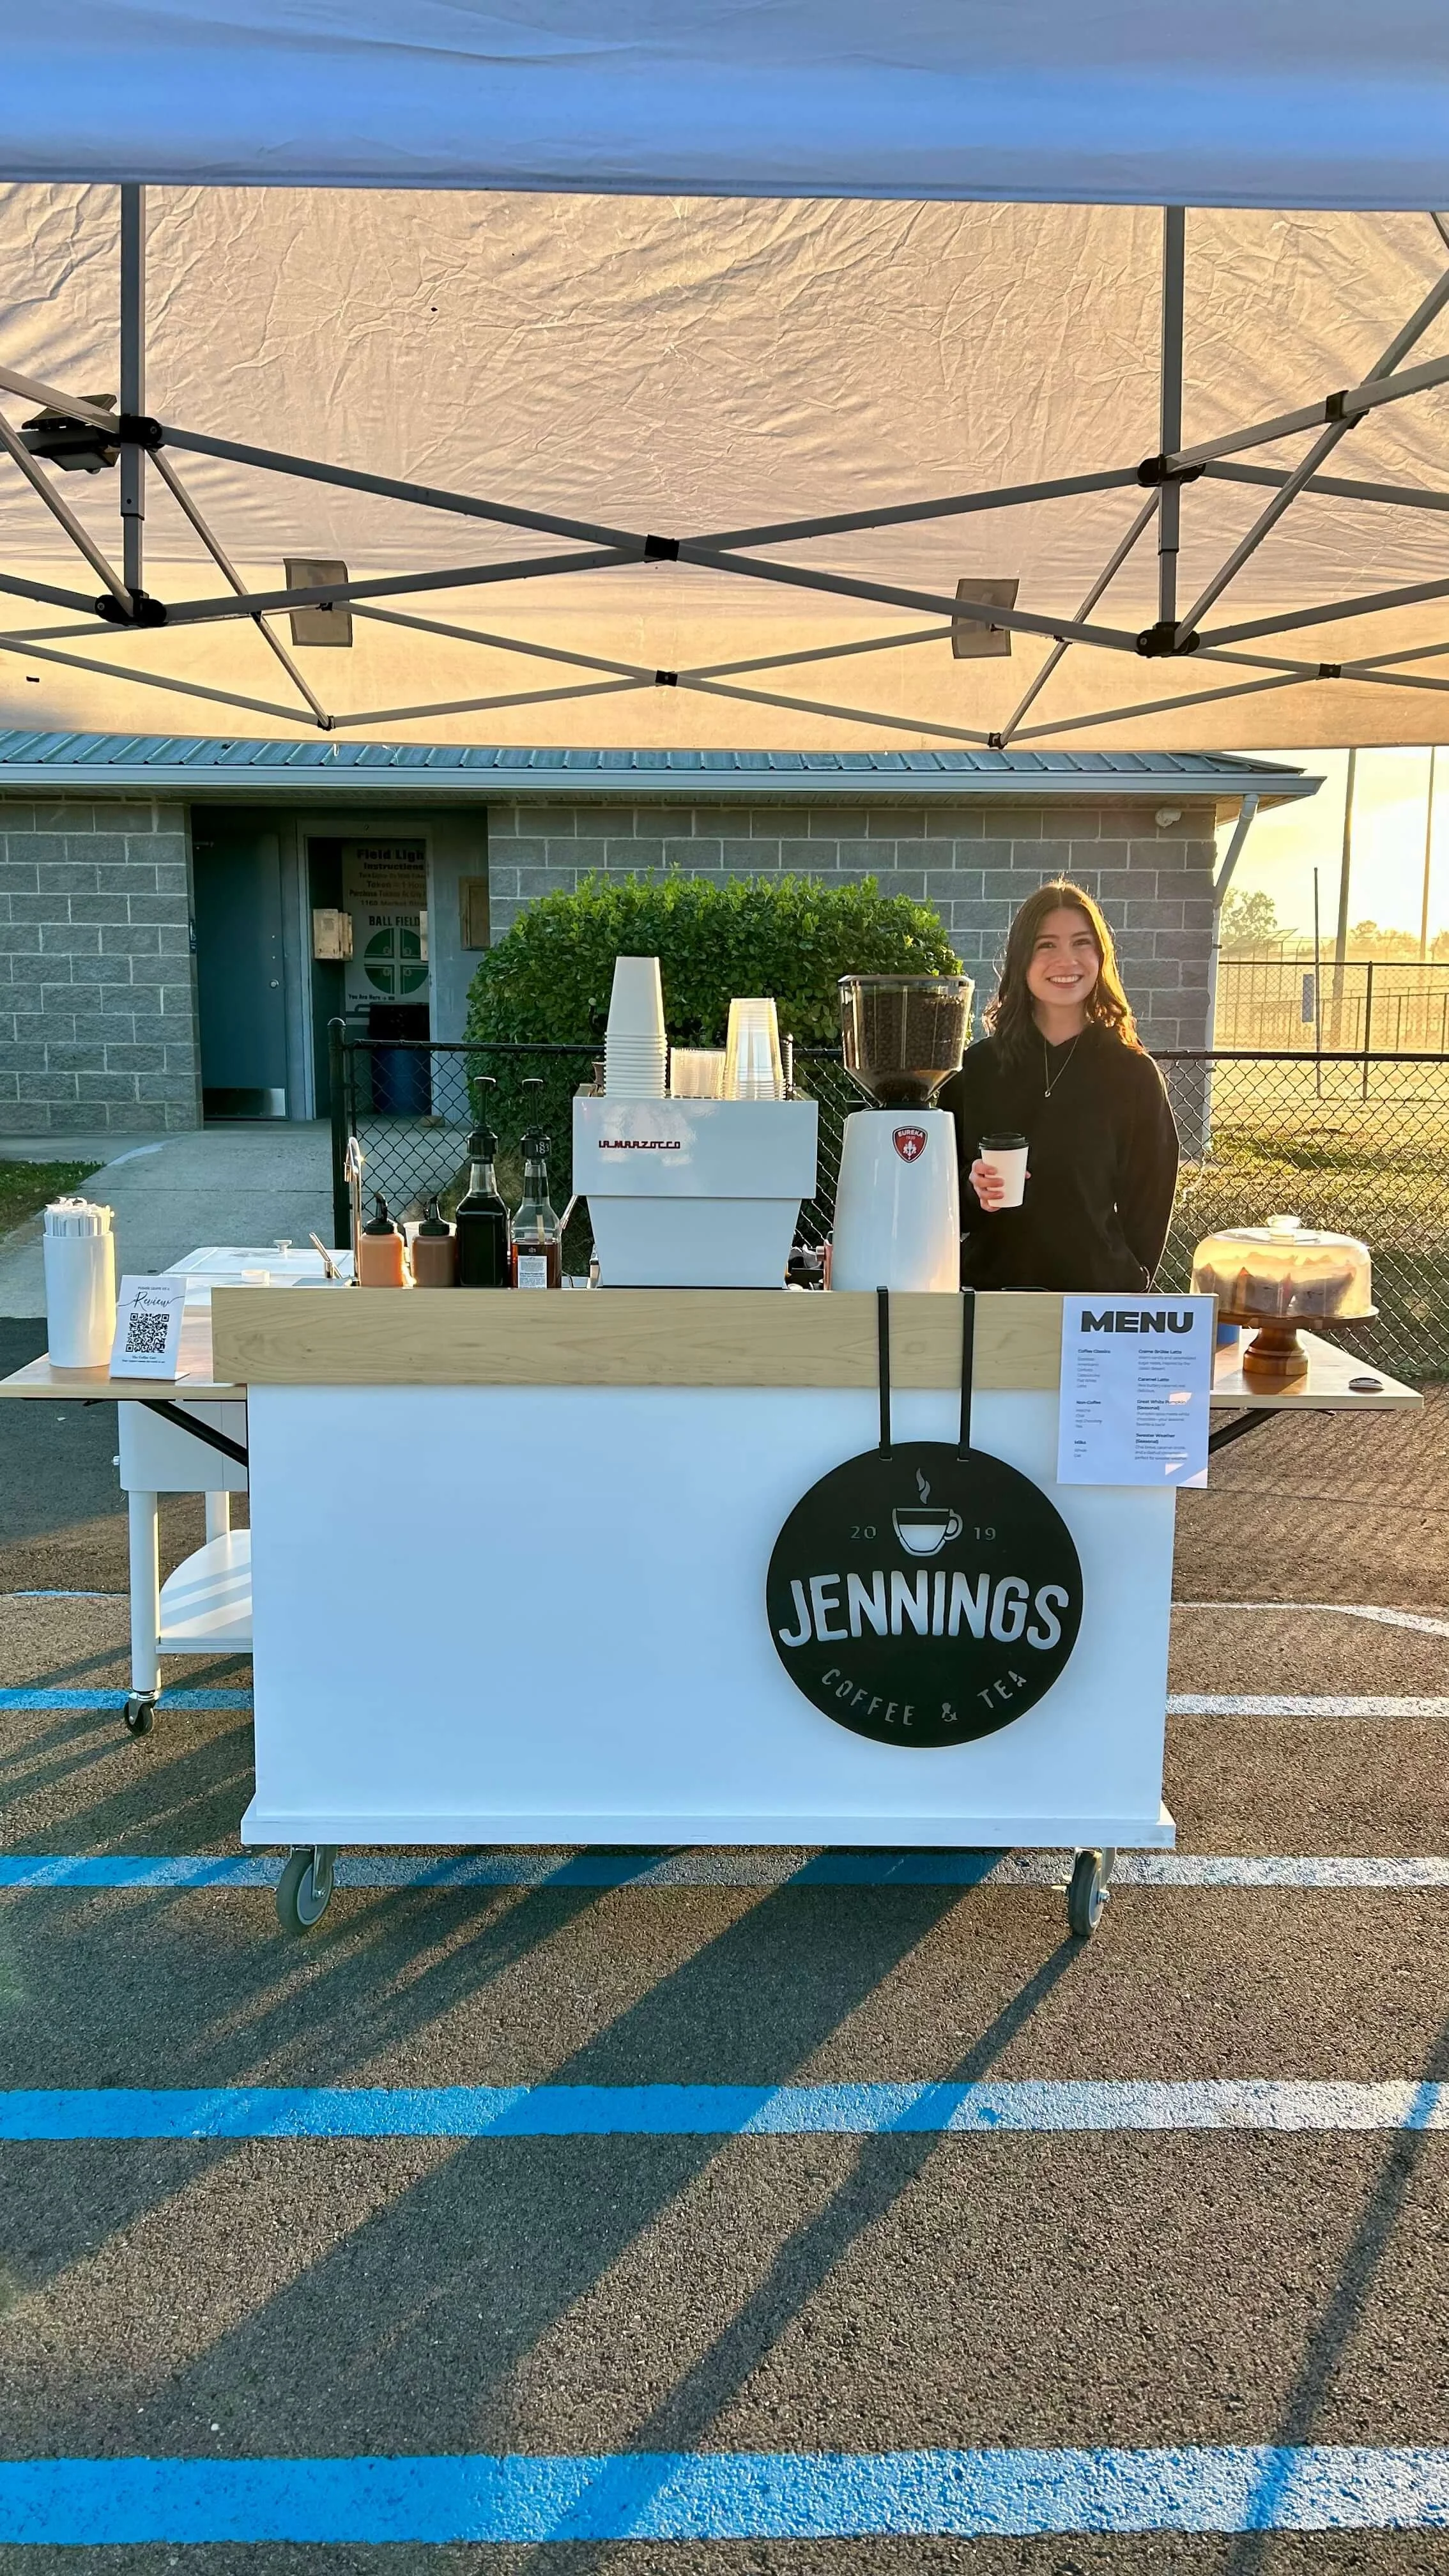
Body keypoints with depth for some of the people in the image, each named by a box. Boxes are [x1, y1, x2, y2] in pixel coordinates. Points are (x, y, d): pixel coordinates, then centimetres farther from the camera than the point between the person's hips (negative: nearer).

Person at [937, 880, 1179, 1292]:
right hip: (989, 1284, 1)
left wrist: (1128, 1286, -7)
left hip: (1097, 1289, -1)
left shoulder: (1133, 1074, -2)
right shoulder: (977, 1067, 1)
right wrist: (973, 1189, -14)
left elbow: (1149, 1202, 1)